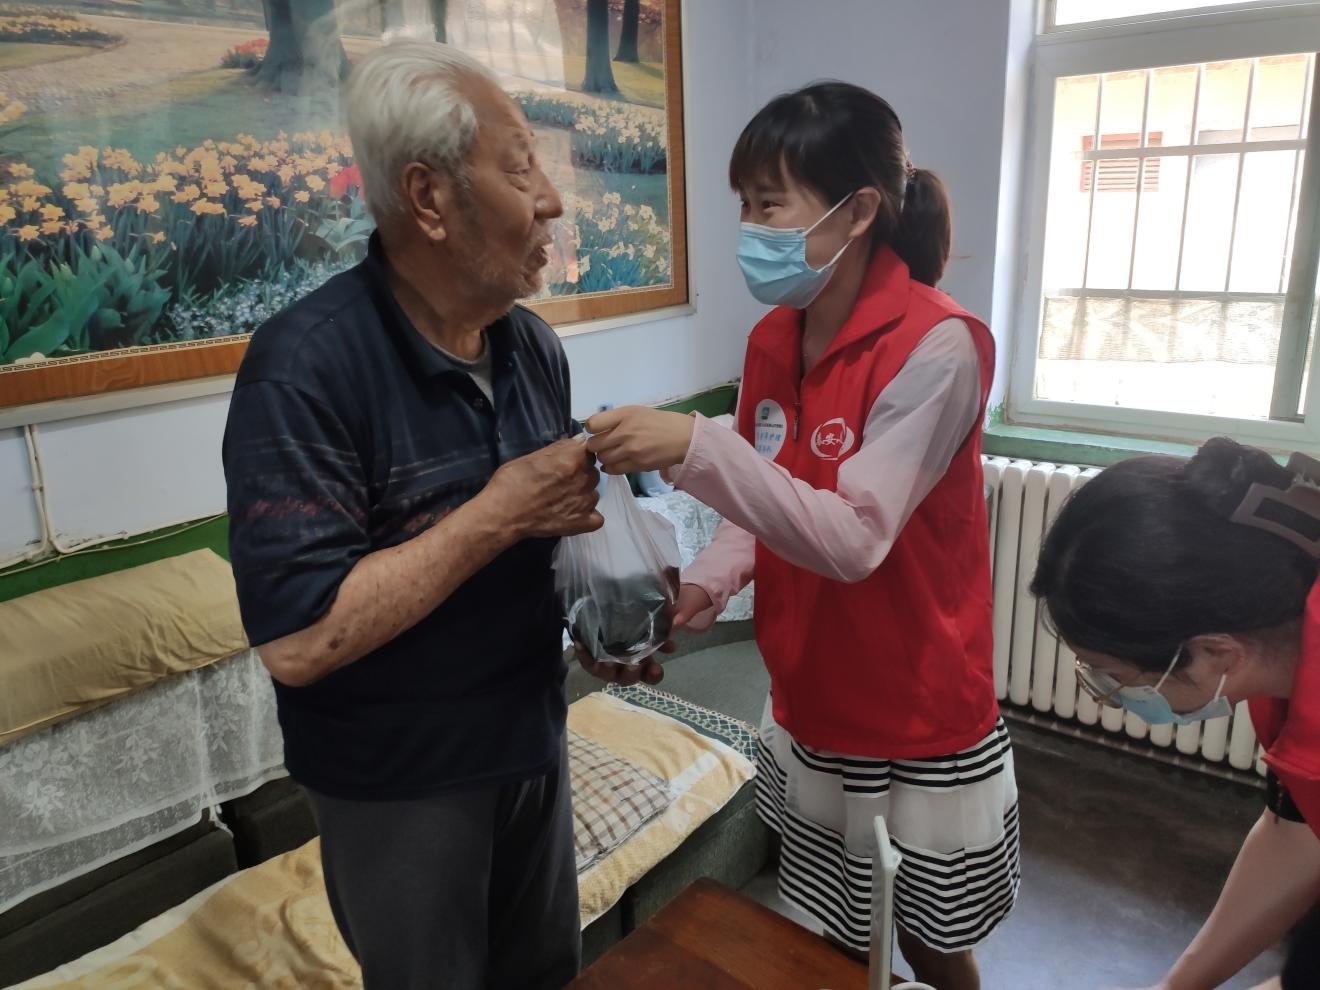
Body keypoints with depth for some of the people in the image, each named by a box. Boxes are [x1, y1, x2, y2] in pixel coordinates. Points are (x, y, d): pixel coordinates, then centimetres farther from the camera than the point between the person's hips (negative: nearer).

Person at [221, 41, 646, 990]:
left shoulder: (535, 346, -2)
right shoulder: (305, 368, -24)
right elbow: (296, 642, -29)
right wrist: (499, 515, -28)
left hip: (534, 736, 6)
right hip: (396, 781, -6)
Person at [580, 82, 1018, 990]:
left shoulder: (934, 346, -22)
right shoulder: (772, 342, -1)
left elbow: (854, 540, -29)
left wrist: (698, 448, -37)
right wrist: (700, 588, -11)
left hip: (918, 726, -5)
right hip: (809, 709, 6)